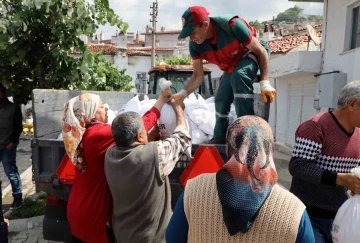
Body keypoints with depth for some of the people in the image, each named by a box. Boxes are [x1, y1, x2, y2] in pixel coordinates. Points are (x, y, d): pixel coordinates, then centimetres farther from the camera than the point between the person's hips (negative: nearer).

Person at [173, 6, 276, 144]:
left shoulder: (232, 26, -38)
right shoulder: (195, 45, -20)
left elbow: (261, 51, -28)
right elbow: (198, 75, -13)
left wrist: (265, 83, -35)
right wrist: (183, 93, -32)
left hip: (251, 53, -6)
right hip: (230, 66, 6)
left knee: (238, 76, -37)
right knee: (221, 100, 4)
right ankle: (220, 138, 25)